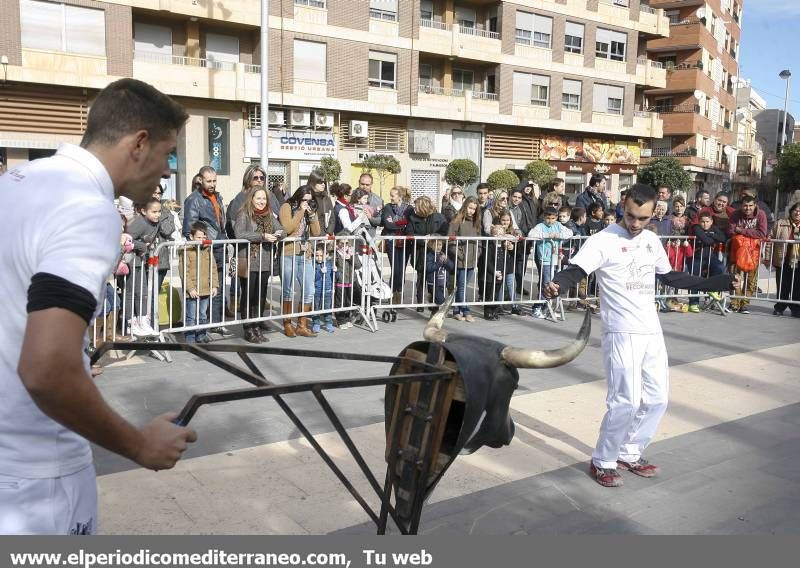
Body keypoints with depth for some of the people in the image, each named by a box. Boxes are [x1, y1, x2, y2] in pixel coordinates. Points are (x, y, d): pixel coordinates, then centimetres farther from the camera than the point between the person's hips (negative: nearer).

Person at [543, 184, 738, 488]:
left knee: (656, 399, 11)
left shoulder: (652, 240, 12)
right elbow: (575, 270, -23)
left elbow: (669, 276, 25)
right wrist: (556, 284, -45)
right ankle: (602, 462, 8)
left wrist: (713, 283, 25)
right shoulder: (604, 240, -10)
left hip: (652, 331, 8)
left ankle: (629, 454, 28)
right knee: (626, 401, -11)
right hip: (621, 333, -7)